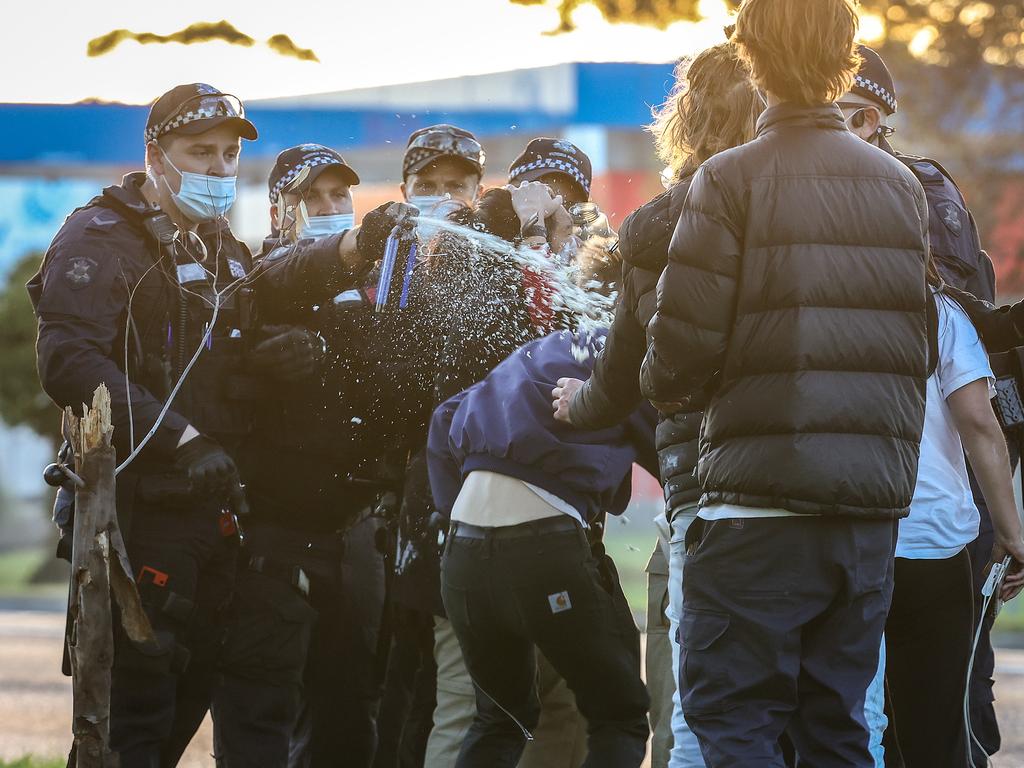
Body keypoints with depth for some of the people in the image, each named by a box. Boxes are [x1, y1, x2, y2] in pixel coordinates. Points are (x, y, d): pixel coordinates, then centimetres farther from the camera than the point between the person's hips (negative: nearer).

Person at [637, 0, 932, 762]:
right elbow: (918, 342, 11)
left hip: (763, 502, -5)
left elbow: (685, 349, -10)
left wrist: (663, 384, 11)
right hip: (874, 504, 5)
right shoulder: (902, 185, 9)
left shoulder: (732, 180, -7)